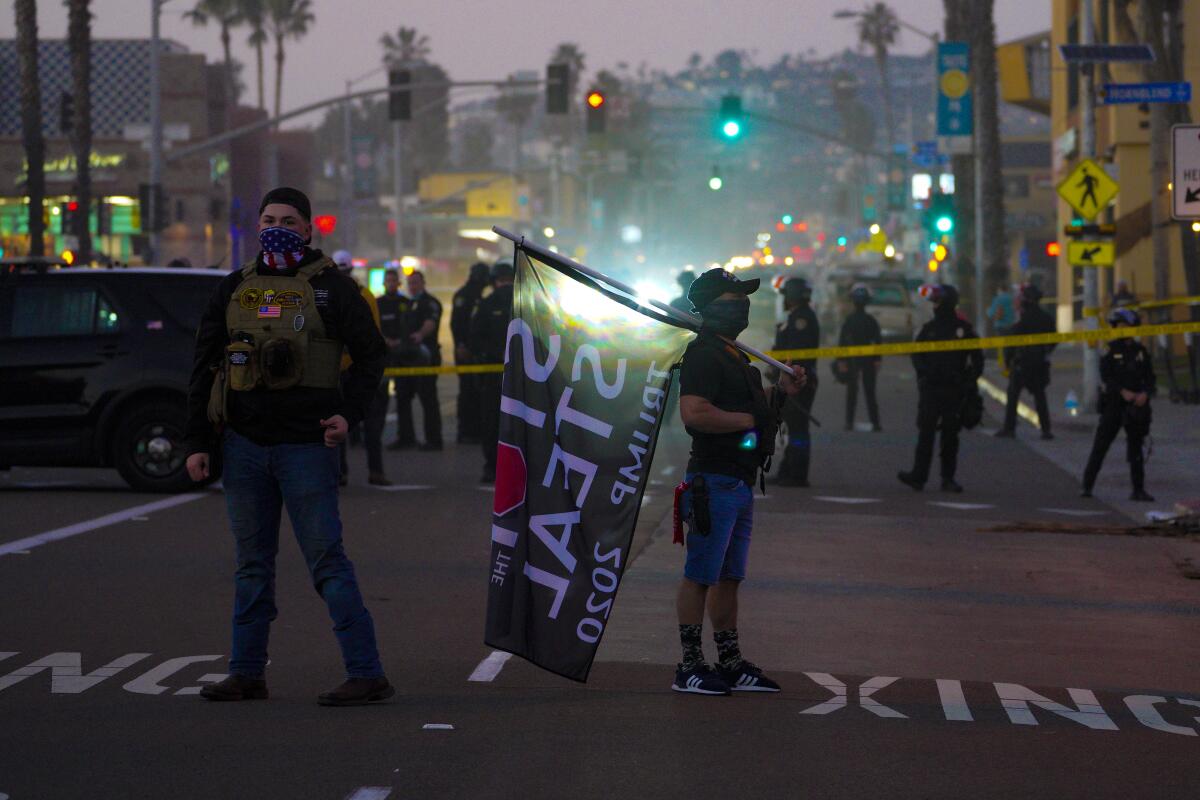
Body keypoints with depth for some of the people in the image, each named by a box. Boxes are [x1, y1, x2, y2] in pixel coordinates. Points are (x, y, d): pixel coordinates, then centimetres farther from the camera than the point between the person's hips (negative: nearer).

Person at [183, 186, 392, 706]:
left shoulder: (329, 288, 0)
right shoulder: (233, 289, 11)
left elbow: (371, 354, 3)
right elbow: (204, 367, 13)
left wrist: (348, 414, -11)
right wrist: (197, 442, 7)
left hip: (306, 446, -5)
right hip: (243, 444, 5)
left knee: (327, 561, -8)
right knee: (252, 563, 10)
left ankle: (367, 674, -7)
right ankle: (247, 673, 16)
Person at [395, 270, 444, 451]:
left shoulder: (430, 303, -8)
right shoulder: (408, 304, 20)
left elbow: (431, 322, -27)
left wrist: (421, 334, -46)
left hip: (426, 356, -9)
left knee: (428, 398, -7)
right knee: (403, 395, 9)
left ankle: (434, 440, -4)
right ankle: (404, 437, 16)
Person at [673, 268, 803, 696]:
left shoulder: (732, 354, 19)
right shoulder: (703, 354, -14)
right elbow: (694, 413, -26)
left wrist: (779, 392, 14)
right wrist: (747, 419, -16)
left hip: (740, 482, 10)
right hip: (714, 480, -10)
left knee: (729, 577, 14)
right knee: (700, 576, -5)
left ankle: (731, 665, 20)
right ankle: (690, 667, 0)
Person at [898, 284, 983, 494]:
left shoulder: (963, 329, 3)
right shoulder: (928, 328, 9)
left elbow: (977, 357, 7)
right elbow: (917, 355, 8)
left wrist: (971, 378, -3)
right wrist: (925, 371, -10)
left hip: (955, 389, -1)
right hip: (930, 388, 1)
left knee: (950, 434, 4)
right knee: (926, 431, -8)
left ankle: (948, 478, 10)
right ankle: (918, 475, -13)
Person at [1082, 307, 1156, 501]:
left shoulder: (1140, 351, 8)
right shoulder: (1111, 350, -1)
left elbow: (1149, 377, 9)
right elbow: (1106, 376, -10)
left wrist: (1145, 393, -11)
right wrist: (1123, 391, -21)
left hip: (1136, 405, 3)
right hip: (1113, 403, -3)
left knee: (1136, 447, 6)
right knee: (1100, 445, -3)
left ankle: (1138, 490, 10)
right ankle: (1087, 485, 3)